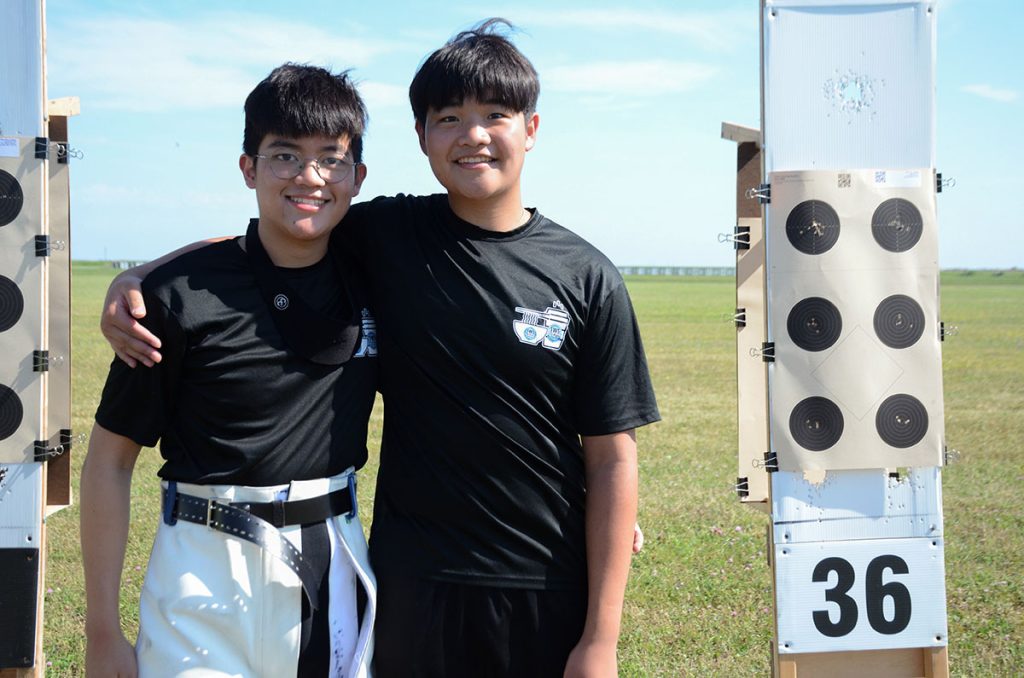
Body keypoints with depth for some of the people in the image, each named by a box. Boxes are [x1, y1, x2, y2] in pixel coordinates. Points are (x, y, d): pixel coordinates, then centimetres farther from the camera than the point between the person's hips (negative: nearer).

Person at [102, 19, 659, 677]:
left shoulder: (587, 278, -4)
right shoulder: (384, 236, 0)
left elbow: (611, 458, -5)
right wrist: (130, 283, -7)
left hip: (546, 597, -1)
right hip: (412, 588, 1)